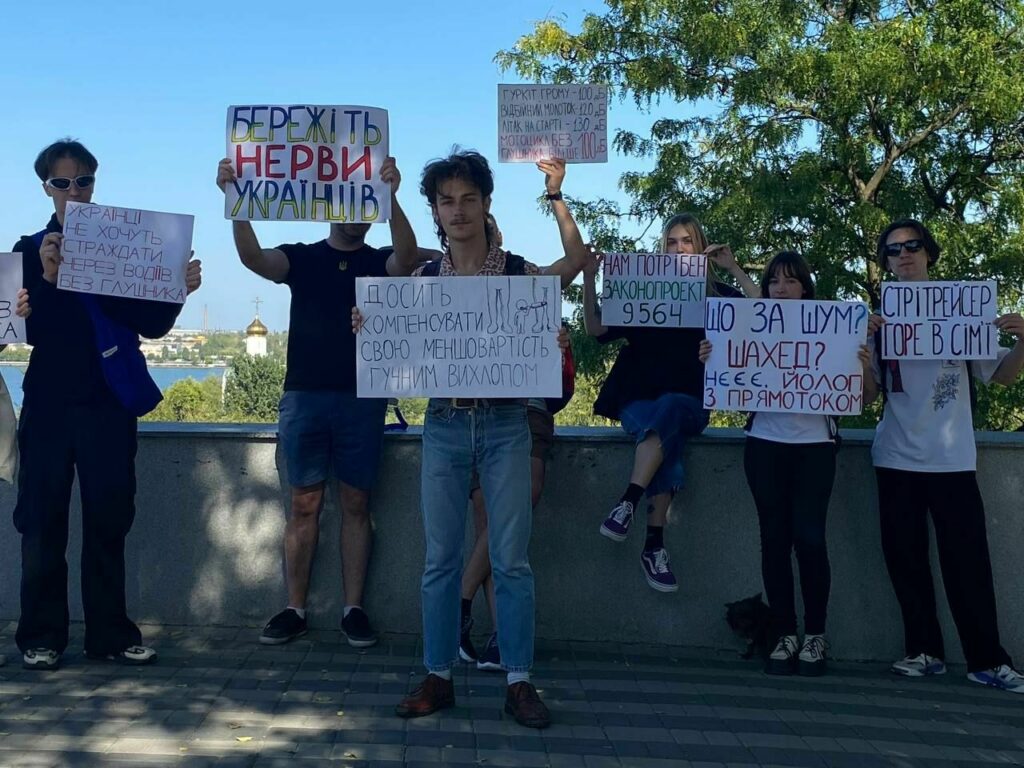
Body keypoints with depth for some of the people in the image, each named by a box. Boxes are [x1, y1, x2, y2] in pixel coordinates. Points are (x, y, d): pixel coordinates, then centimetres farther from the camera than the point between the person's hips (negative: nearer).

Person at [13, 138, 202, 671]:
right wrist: (48, 279, -18)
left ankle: (110, 634, 10)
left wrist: (179, 290, -15)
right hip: (50, 403, 0)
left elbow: (152, 325, 3)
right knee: (42, 523, 2)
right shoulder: (30, 250, 7)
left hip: (109, 403, 0)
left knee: (109, 521, 3)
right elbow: (29, 331, -3)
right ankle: (41, 637, 9)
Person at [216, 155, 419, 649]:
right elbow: (254, 258, -11)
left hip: (361, 400, 0)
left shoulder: (380, 264, 7)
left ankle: (354, 610, 10)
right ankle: (295, 610, 11)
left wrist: (391, 196, -33)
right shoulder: (302, 259, 8)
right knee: (303, 506, 5)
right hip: (304, 396, 0)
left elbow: (407, 258, -17)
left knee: (355, 506, 4)